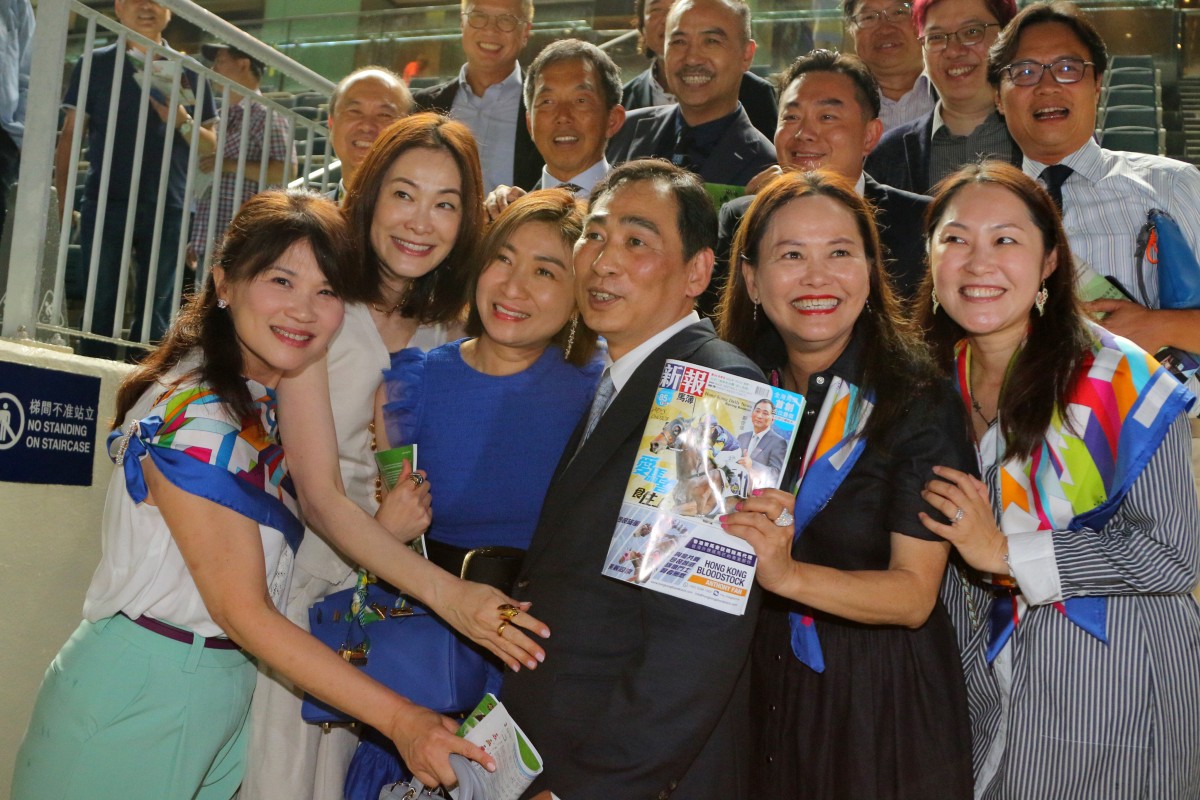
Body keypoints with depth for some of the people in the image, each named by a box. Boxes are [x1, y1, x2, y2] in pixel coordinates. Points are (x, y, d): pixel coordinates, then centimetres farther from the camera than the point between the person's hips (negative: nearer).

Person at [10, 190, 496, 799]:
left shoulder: (273, 400, 2)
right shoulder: (191, 419, -23)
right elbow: (241, 611, -22)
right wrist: (398, 718, -24)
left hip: (227, 690, 8)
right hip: (139, 696, -7)